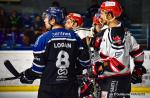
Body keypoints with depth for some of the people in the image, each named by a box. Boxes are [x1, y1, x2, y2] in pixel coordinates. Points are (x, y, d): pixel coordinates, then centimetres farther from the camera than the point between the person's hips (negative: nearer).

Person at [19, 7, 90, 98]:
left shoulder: (44, 38, -8)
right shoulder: (74, 37, 4)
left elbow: (38, 66, -8)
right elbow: (85, 61, 5)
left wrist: (26, 76, 9)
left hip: (49, 87, -3)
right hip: (70, 87, 3)